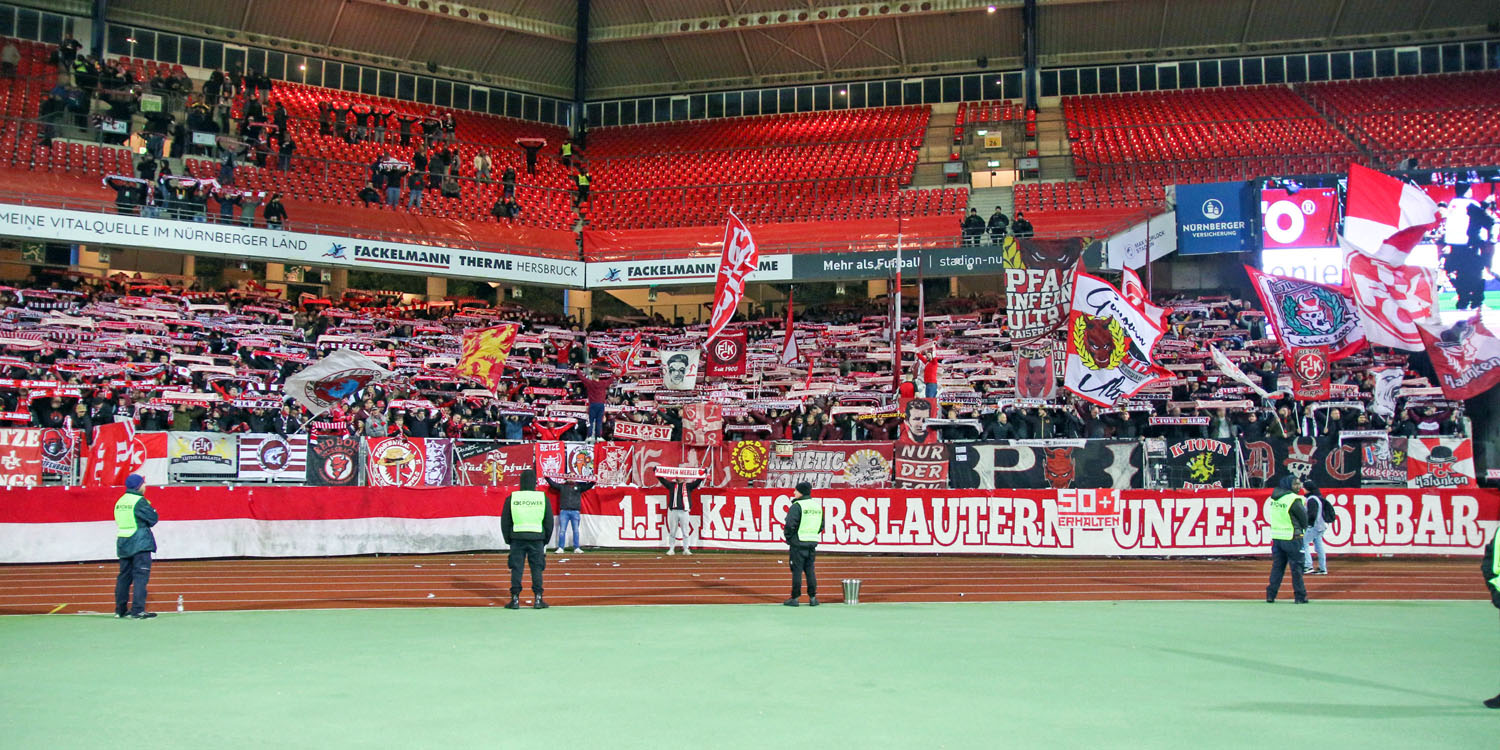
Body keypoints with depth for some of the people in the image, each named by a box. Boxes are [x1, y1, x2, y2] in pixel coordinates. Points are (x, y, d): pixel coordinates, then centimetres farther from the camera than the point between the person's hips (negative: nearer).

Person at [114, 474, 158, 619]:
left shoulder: (120, 501, 13)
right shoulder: (139, 501, -12)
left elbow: (120, 521, 17)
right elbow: (152, 519, -12)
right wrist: (152, 510, 5)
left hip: (123, 544, 8)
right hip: (140, 543, -8)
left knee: (124, 576, 15)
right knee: (141, 575, -7)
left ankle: (120, 610, 21)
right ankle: (137, 610, -12)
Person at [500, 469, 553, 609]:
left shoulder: (511, 498, 1)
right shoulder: (543, 498, 2)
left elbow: (505, 522, 4)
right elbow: (549, 522, 6)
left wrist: (508, 540, 13)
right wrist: (546, 540, 15)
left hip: (517, 538, 0)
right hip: (537, 538, 0)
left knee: (516, 569, 5)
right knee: (537, 568, 6)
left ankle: (515, 599, 3)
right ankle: (538, 599, 5)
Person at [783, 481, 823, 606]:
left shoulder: (797, 506, -12)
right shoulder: (818, 505, 10)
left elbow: (790, 524, -17)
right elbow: (822, 525, 16)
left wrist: (787, 536, -1)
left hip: (798, 544, -6)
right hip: (813, 543, 6)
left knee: (797, 571, -1)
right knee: (810, 570, 12)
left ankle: (795, 598, 2)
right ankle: (813, 597, 12)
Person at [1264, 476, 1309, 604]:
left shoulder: (1273, 498, 7)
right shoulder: (1294, 499, -14)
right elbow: (1304, 520, -6)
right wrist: (1302, 528, 13)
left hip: (1276, 537, 6)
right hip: (1291, 538, -6)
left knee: (1277, 567, 12)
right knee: (1296, 568, 3)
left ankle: (1270, 595, 11)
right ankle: (1300, 596, 9)